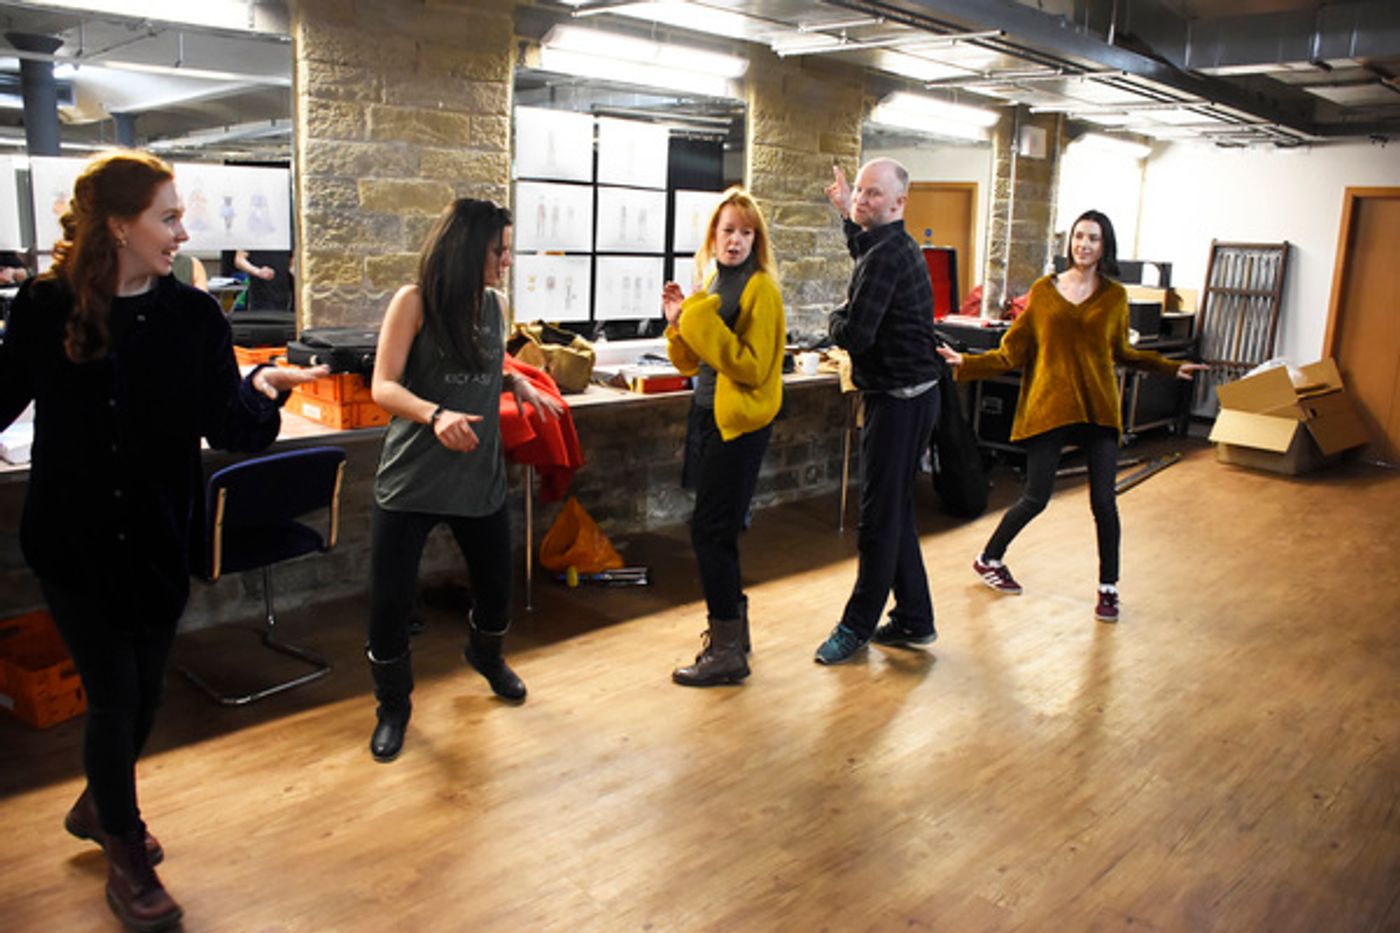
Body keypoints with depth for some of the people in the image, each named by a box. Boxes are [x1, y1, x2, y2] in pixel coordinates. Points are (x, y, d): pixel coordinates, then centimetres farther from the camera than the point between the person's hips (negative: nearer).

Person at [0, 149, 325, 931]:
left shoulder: (194, 316, -7)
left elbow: (230, 428, -12)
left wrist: (262, 390, -31)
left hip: (158, 541, 2)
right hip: (71, 541, -2)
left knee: (144, 691, 16)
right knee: (114, 693, 4)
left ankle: (100, 806, 46)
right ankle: (126, 855, 27)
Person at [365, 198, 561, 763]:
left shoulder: (495, 305, 5)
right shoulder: (415, 302, -9)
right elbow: (383, 387, -14)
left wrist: (521, 385, 3)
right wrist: (435, 414, -32)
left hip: (480, 477, 4)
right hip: (411, 479, -4)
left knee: (496, 588, 12)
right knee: (390, 600, -2)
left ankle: (486, 656, 48)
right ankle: (393, 705, 25)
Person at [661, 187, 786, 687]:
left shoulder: (760, 290, -11)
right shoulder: (712, 285, 13)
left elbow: (753, 368, -19)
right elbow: (692, 364, 14)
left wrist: (707, 325, -25)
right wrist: (678, 322, -2)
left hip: (740, 423, -8)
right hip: (707, 416, 8)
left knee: (709, 530, -7)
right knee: (717, 529, 14)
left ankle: (727, 652, 2)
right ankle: (732, 625, 28)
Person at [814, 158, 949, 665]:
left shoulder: (886, 256, -19)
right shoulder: (896, 245, 14)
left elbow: (854, 335, -25)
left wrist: (837, 316, -4)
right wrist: (847, 216, 35)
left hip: (899, 399, -11)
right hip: (909, 393, 11)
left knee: (880, 517, -2)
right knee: (895, 511, 15)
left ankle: (859, 624, 9)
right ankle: (914, 619, 24)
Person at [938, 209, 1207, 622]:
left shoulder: (1115, 296, 7)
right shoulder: (1043, 290, 3)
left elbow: (1121, 352, 20)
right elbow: (1014, 351, 4)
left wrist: (1171, 367, 15)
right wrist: (965, 362, -5)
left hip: (1098, 407, 1)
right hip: (1049, 405, -1)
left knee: (1103, 501, -1)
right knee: (1035, 499, -1)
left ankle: (1108, 588, 16)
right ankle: (988, 559, 23)